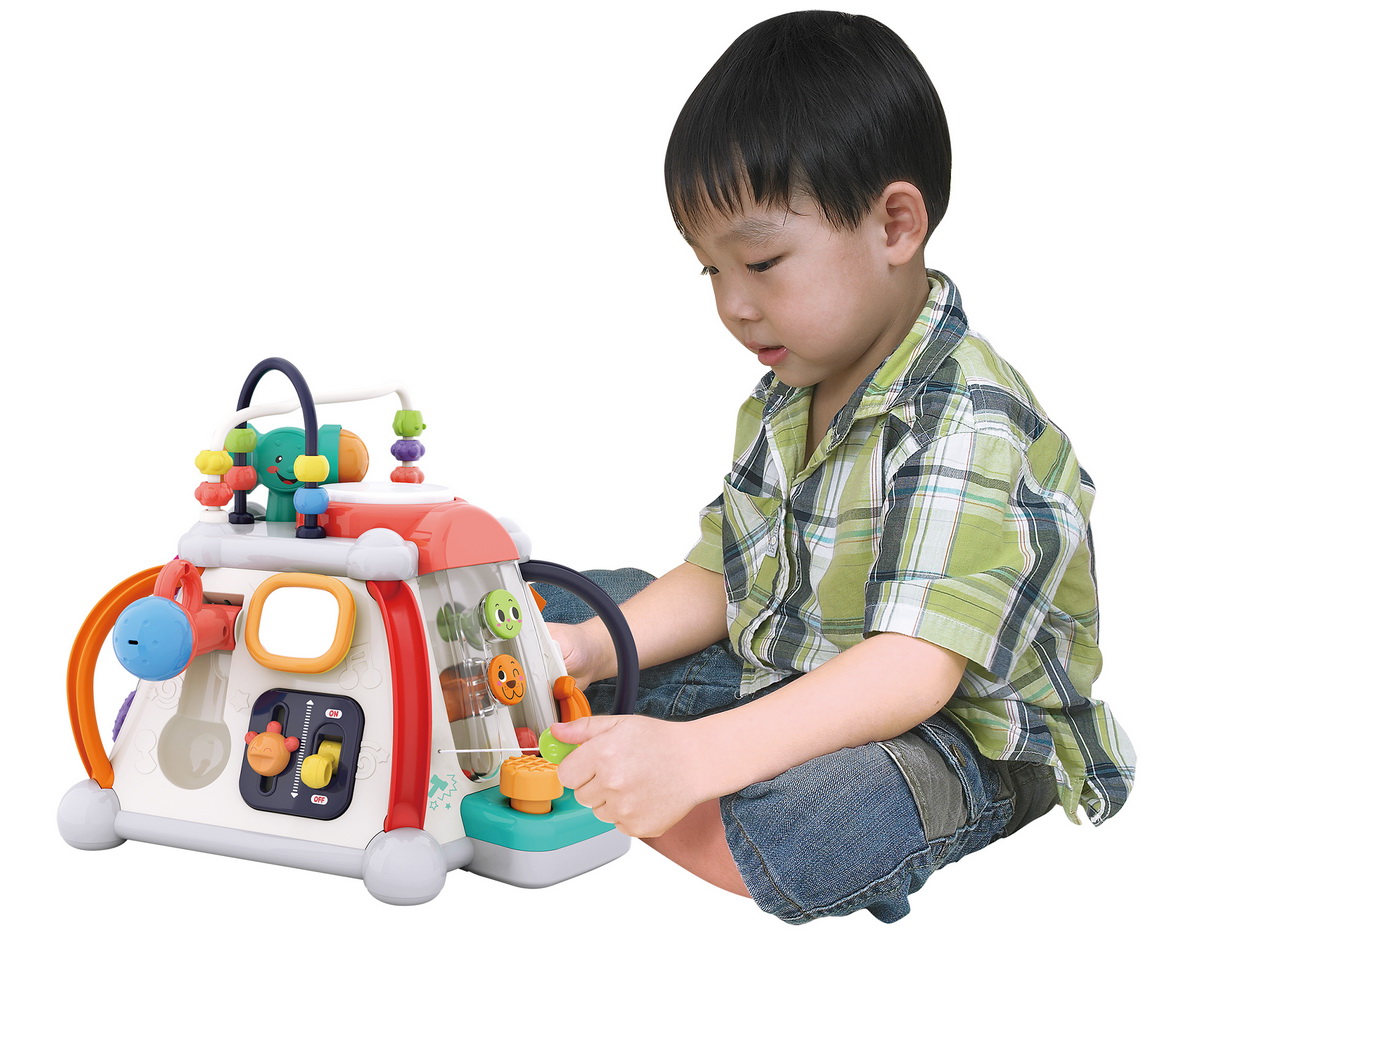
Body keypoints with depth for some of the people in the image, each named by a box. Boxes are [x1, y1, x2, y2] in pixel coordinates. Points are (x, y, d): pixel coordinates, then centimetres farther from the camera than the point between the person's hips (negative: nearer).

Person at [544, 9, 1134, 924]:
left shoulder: (969, 425, -25)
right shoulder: (781, 403, 6)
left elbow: (913, 669, -34)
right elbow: (721, 578, 11)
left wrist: (698, 755, -43)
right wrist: (592, 648, -7)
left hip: (961, 739, -8)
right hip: (783, 683, 9)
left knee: (802, 821, -42)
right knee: (551, 608, 15)